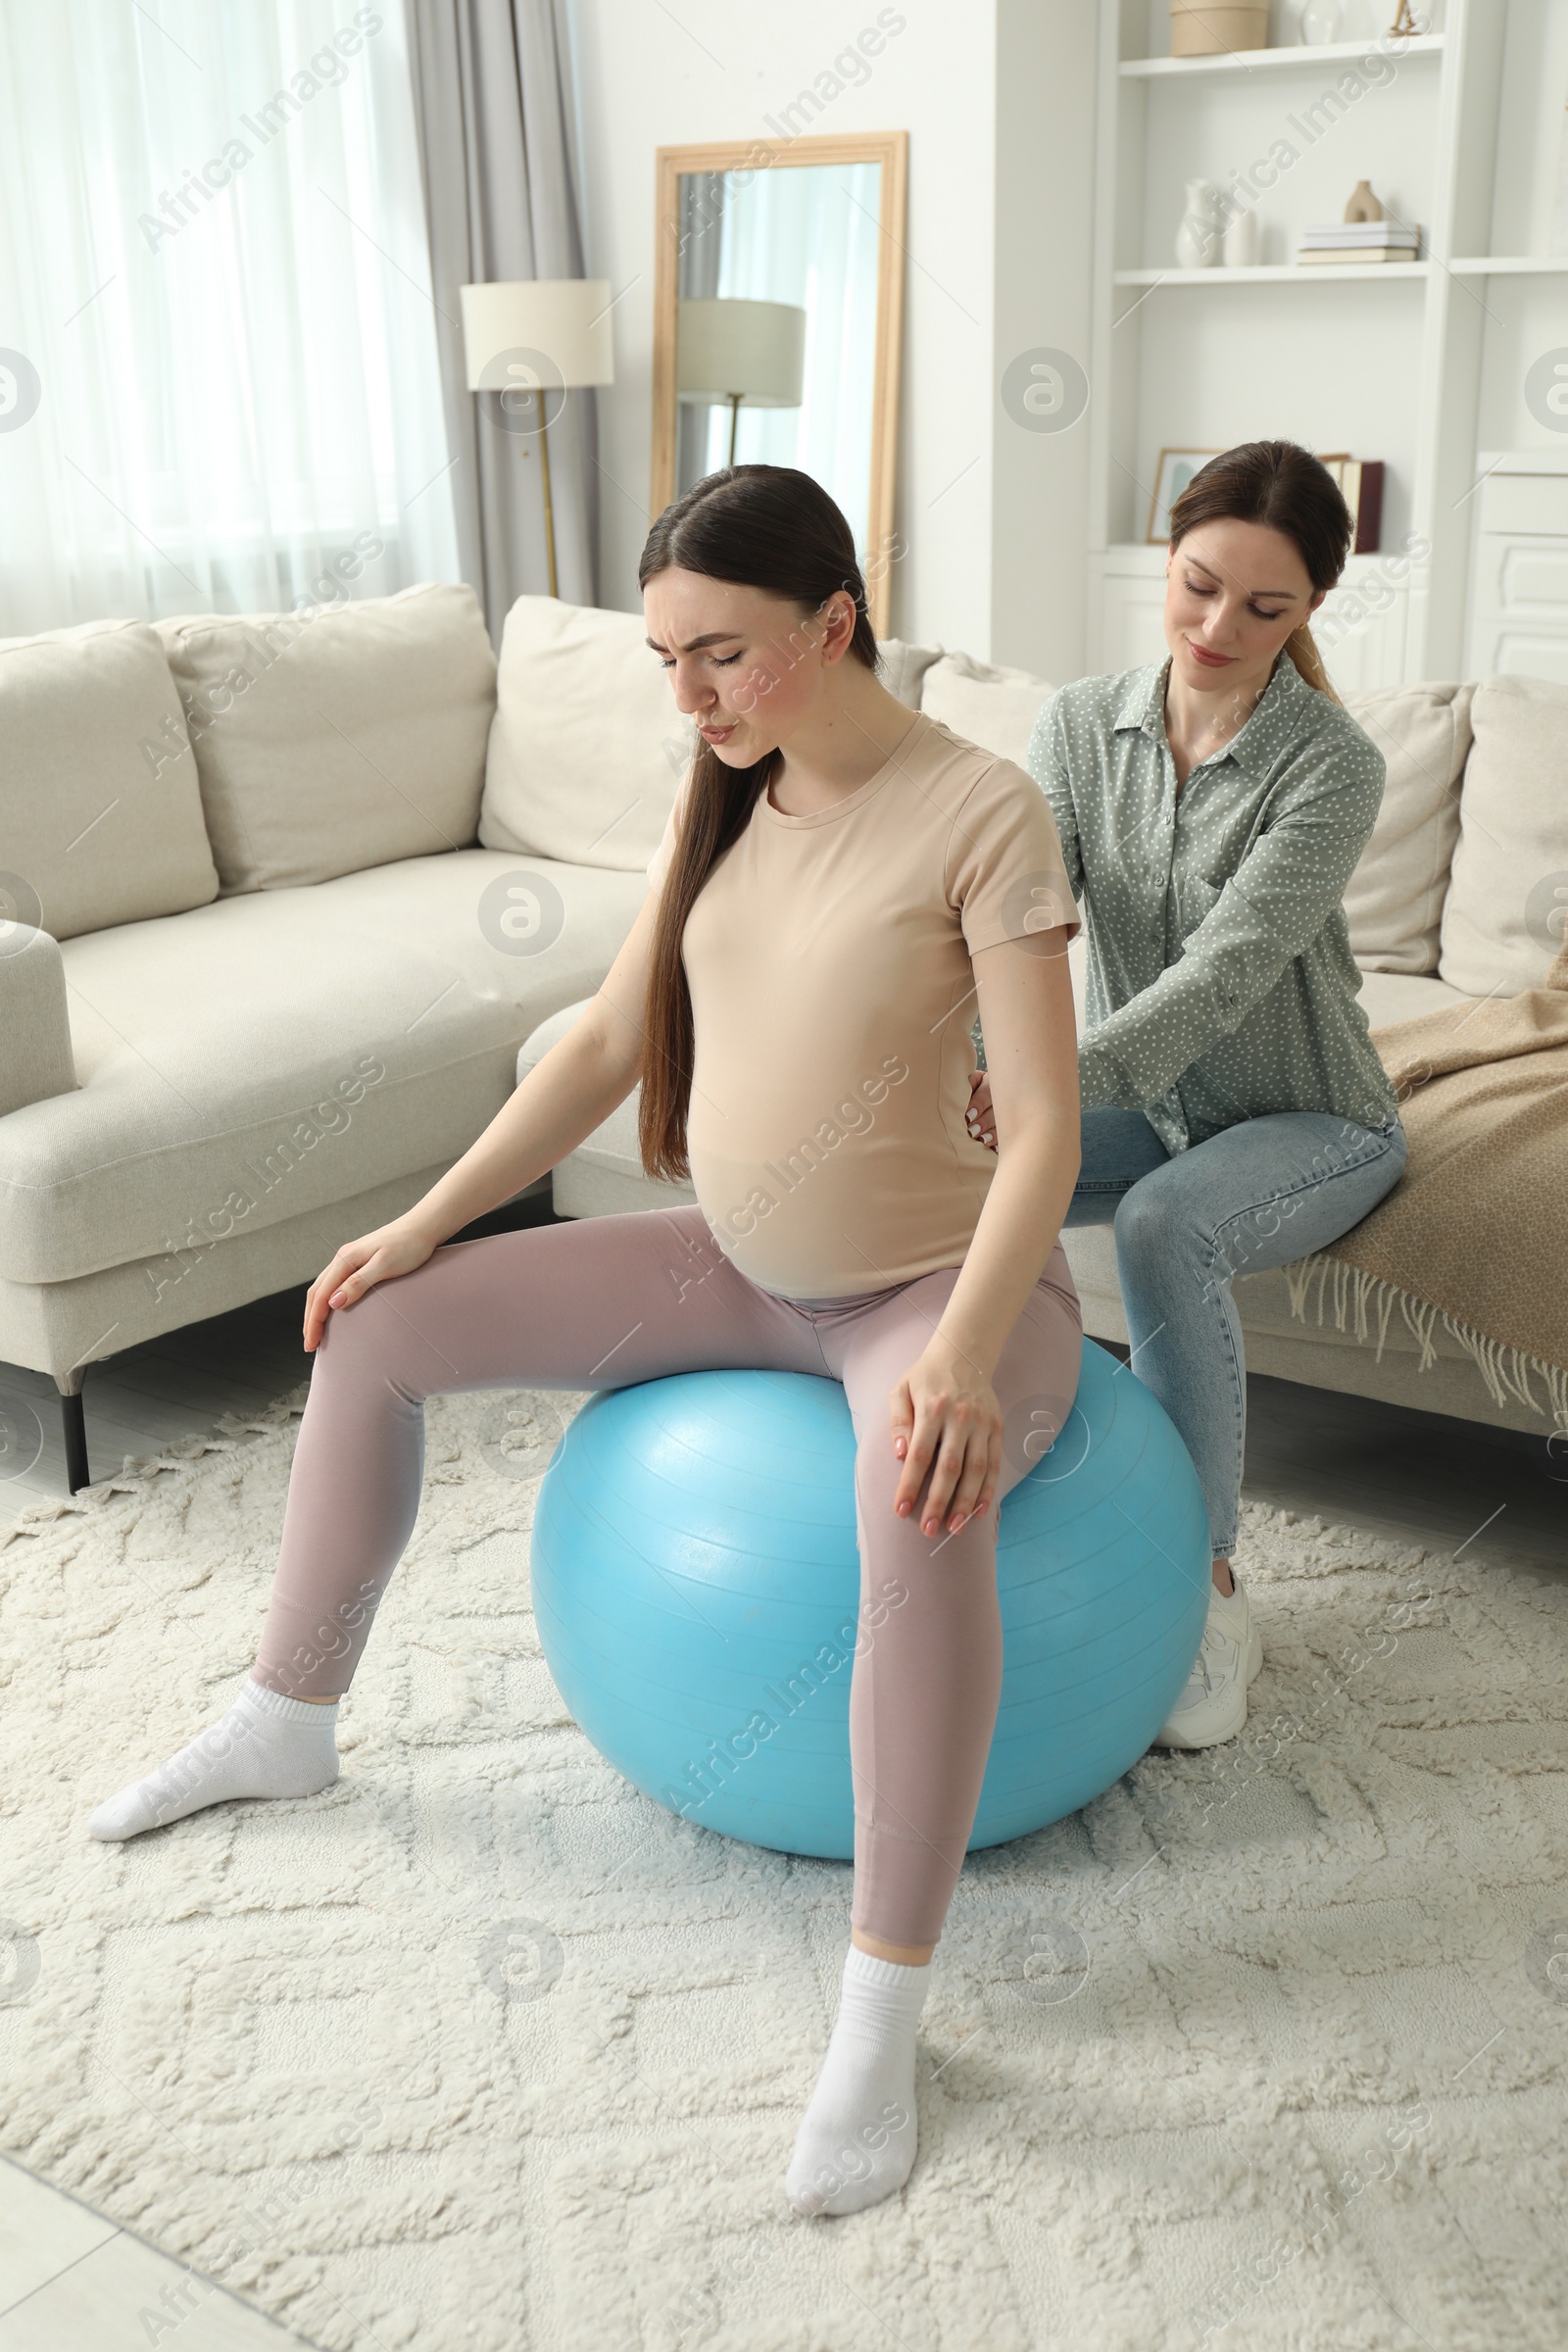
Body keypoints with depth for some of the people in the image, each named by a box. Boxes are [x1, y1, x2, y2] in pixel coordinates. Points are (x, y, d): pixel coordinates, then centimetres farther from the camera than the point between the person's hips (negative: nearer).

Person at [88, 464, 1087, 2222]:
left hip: (942, 1283, -7)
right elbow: (610, 1043, 7)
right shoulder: (721, 793, 1)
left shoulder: (984, 813, -19)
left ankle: (880, 2014, -26)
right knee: (374, 1327, 2)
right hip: (740, 1265, 7)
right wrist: (427, 1221, 2)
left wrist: (963, 1351, -38)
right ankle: (283, 1726, 21)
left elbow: (1045, 1122, -24)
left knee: (922, 1508, -42)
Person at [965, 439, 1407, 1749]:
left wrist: (1052, 1082, -48)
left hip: (1312, 1124, -4)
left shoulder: (1331, 767, -20)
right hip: (1150, 1109, 4)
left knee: (1167, 1224, -35)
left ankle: (1208, 1588, -20)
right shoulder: (1082, 725, -6)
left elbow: (1226, 970, -32)